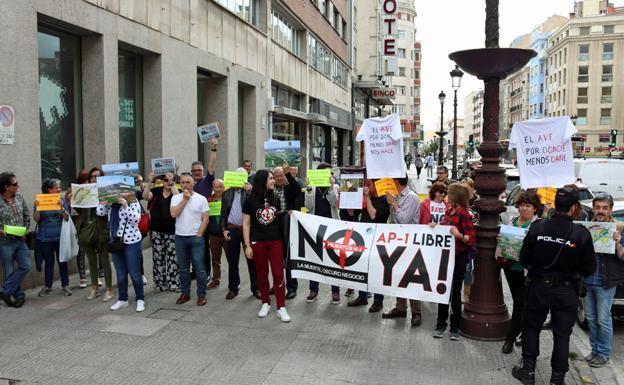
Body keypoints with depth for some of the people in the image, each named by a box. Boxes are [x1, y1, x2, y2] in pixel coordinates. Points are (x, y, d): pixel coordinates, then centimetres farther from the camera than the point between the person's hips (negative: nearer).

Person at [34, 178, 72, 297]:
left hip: (60, 237, 0)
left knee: (62, 261, 6)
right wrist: (37, 208, -19)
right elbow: (36, 219, -4)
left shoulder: (62, 200, 1)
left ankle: (65, 285, 15)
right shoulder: (40, 200, -1)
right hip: (45, 238, 0)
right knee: (48, 262, 8)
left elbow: (67, 218, -4)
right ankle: (47, 286, 20)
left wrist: (61, 207, -19)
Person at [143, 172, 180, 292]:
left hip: (172, 230, -2)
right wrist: (150, 182, -20)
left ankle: (173, 283, 9)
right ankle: (159, 283, 17)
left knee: (172, 257, 0)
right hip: (156, 229, 2)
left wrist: (172, 183, -23)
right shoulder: (156, 191, 6)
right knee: (158, 257, 7)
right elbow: (145, 196, -10)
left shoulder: (177, 191, 1)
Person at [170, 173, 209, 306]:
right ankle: (185, 293, 23)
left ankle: (201, 295, 9)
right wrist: (185, 199, -12)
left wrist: (199, 234, -8)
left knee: (199, 268, -1)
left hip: (196, 237, -2)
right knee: (183, 268, 12)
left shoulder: (201, 199, -2)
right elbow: (173, 214, -13)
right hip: (180, 237, 3)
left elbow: (205, 219, -2)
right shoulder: (176, 198, 3)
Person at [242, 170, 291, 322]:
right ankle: (265, 303, 24)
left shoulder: (275, 199, 6)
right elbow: (246, 224, -2)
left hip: (276, 242, 2)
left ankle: (281, 307, 3)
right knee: (262, 274, 9)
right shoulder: (250, 201, -3)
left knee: (278, 274, -2)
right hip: (258, 243, -1)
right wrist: (247, 245, -6)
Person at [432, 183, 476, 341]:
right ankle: (441, 324, 23)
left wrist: (459, 235, -34)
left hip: (458, 258, -7)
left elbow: (472, 239, -18)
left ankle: (455, 327, 17)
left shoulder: (463, 214, -15)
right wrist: (435, 227, 5)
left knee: (455, 292, 4)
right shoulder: (449, 211, 7)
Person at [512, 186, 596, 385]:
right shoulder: (581, 234, -18)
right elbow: (590, 269, -8)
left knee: (531, 327, 19)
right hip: (566, 291, -1)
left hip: (538, 286, 1)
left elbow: (524, 260, -6)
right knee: (562, 335, 13)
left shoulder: (537, 227, -14)